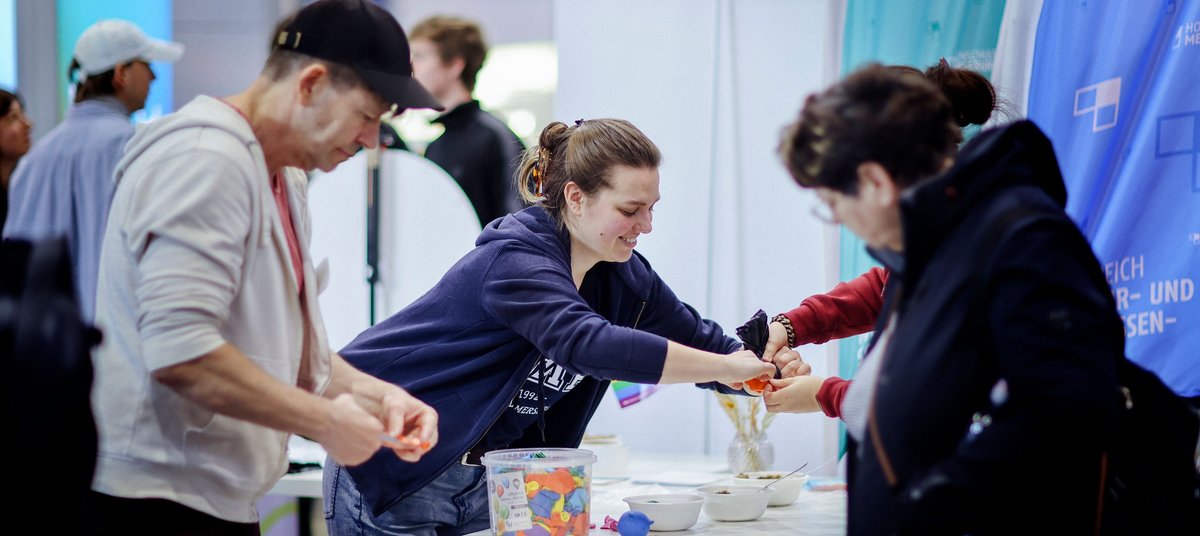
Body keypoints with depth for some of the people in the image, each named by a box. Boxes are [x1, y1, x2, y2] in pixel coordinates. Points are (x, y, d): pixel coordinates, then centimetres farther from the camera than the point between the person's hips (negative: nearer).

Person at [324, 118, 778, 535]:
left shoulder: (625, 278, 1)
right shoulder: (516, 260, -26)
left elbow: (703, 341, 9)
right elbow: (590, 344, -40)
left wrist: (764, 363, -12)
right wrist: (728, 368, -37)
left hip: (490, 481, 7)